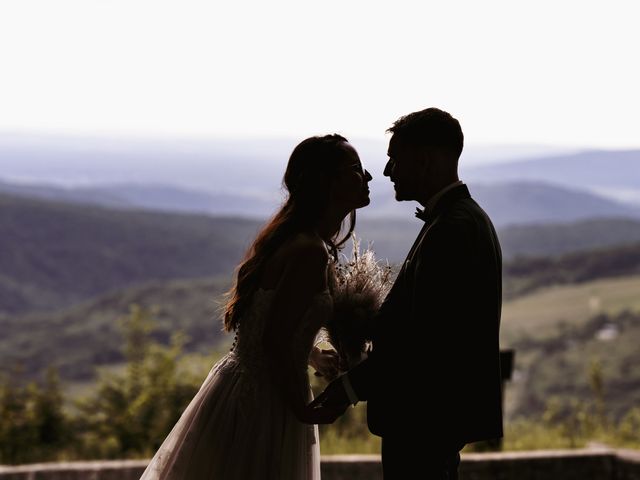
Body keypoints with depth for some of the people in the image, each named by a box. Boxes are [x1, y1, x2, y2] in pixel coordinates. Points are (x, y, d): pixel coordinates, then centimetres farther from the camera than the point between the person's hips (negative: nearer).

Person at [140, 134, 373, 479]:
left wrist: (316, 357, 18)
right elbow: (274, 340, -26)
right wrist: (303, 408, -17)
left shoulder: (296, 239, 9)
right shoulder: (310, 252, -22)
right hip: (261, 402, -10)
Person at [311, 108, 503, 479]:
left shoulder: (452, 229, -19)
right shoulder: (465, 217, 13)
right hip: (441, 411, 11)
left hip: (425, 418, -11)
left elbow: (428, 337, -24)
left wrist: (355, 385, -19)